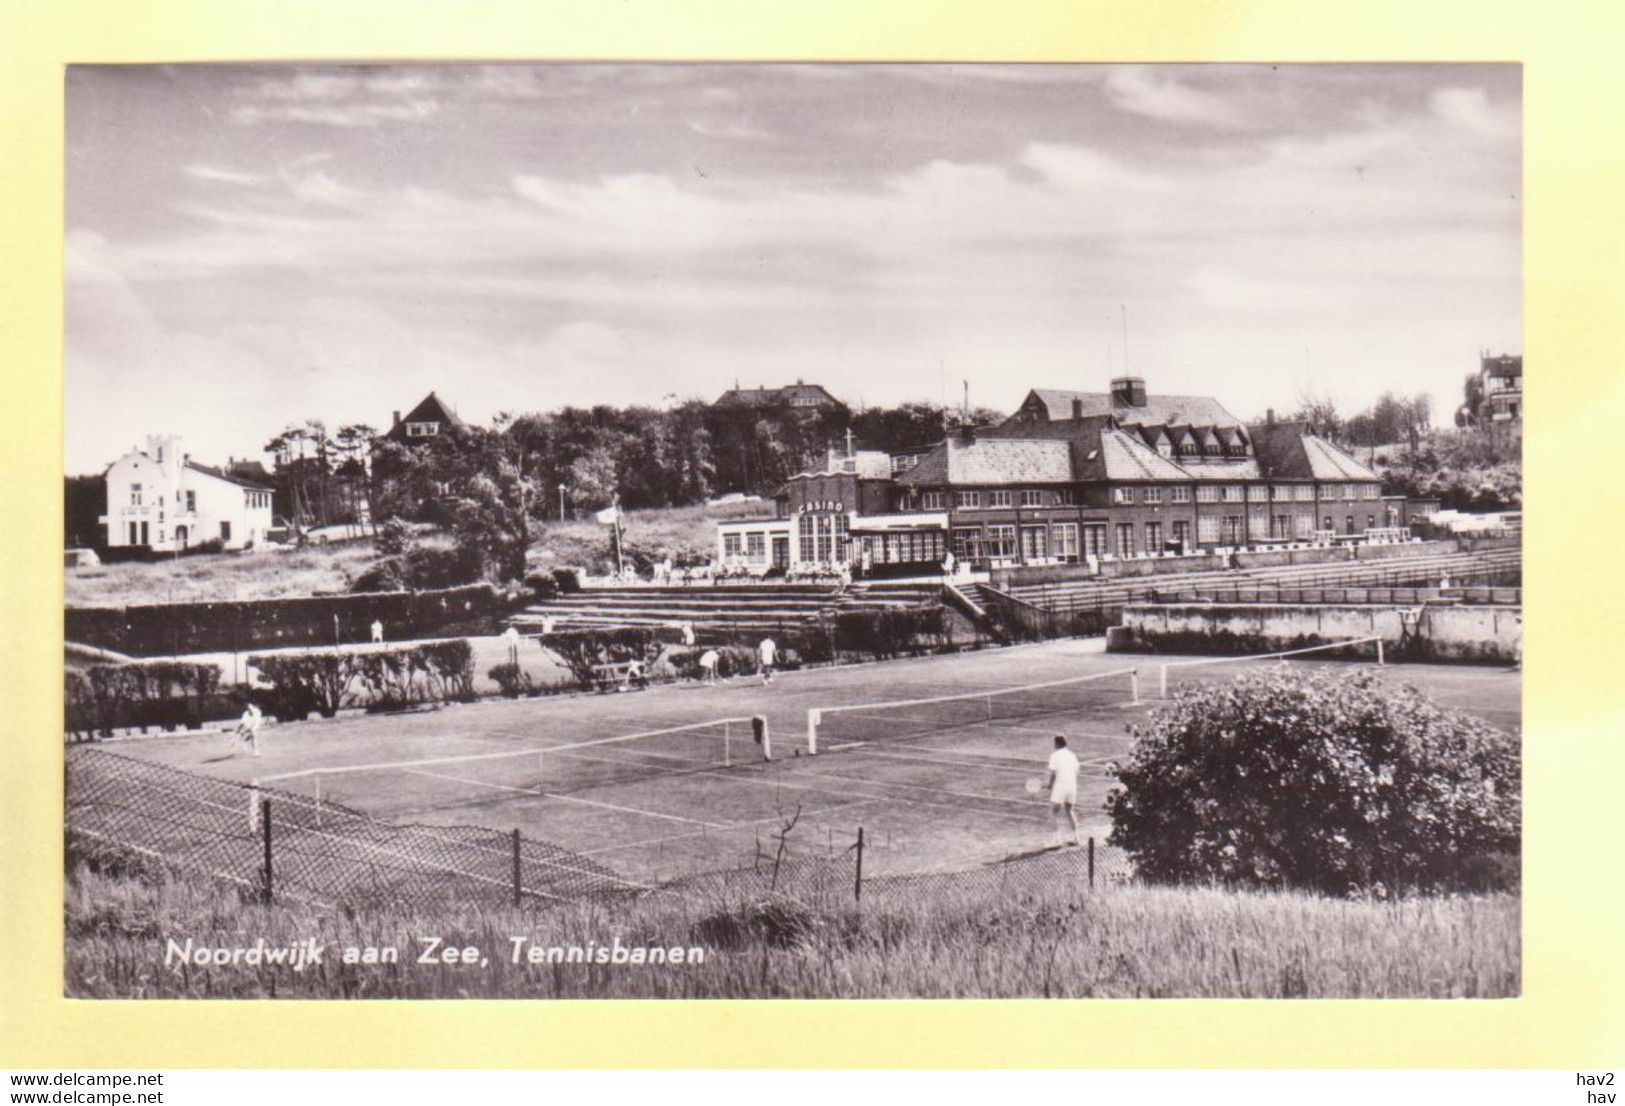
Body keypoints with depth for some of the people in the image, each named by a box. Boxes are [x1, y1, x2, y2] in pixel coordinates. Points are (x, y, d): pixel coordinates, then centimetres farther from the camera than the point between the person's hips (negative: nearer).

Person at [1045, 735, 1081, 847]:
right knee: (1069, 811, 20)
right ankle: (1075, 837, 19)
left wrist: (1050, 784, 3)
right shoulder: (1072, 755, 13)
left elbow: (1053, 773, -9)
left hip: (1059, 787, -6)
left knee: (1054, 812, 0)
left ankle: (1057, 837, -13)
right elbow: (1076, 772, 13)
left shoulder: (1055, 755, -3)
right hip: (1072, 786, 6)